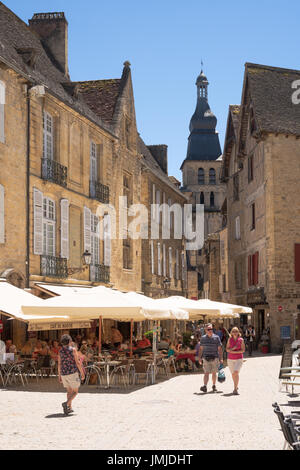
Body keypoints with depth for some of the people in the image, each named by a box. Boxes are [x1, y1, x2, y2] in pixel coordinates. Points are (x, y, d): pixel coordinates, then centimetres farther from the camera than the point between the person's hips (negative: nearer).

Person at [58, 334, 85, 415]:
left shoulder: (60, 351, 6)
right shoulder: (73, 350, -7)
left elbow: (59, 364, 6)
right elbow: (77, 362, -9)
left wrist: (59, 376, 12)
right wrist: (82, 373, -3)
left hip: (64, 374, 5)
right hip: (72, 373, -5)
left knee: (69, 391, 17)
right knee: (75, 391, 2)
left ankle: (69, 408, 12)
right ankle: (66, 403, -20)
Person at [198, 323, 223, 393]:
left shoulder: (216, 337, 1)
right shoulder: (203, 338, 6)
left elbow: (220, 349, 0)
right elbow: (201, 349, 12)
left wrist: (221, 358, -6)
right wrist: (200, 358, 6)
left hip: (215, 358, 0)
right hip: (206, 358, 0)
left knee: (214, 373, 8)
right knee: (206, 373, -10)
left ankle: (214, 386, 24)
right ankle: (205, 386, -21)